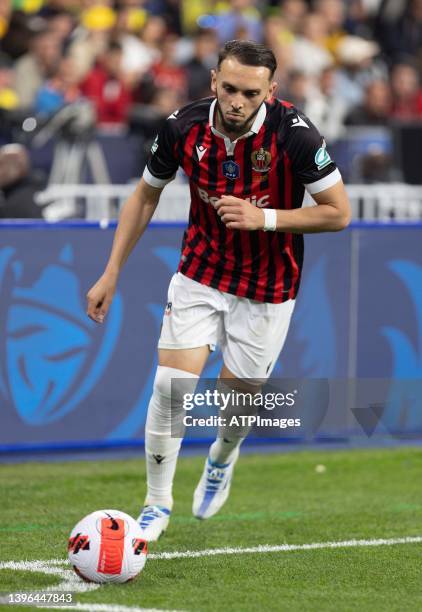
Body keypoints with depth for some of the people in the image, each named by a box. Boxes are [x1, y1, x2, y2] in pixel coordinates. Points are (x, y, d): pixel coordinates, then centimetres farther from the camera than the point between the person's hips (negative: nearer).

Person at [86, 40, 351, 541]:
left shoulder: (294, 134, -25)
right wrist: (111, 274, 1)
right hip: (200, 272, 2)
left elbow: (338, 213, -16)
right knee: (171, 385, -11)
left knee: (238, 398, 7)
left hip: (267, 288, -2)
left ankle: (221, 460, 44)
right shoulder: (183, 126, -15)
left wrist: (264, 218, -28)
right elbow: (146, 194, 2)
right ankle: (157, 504, 7)